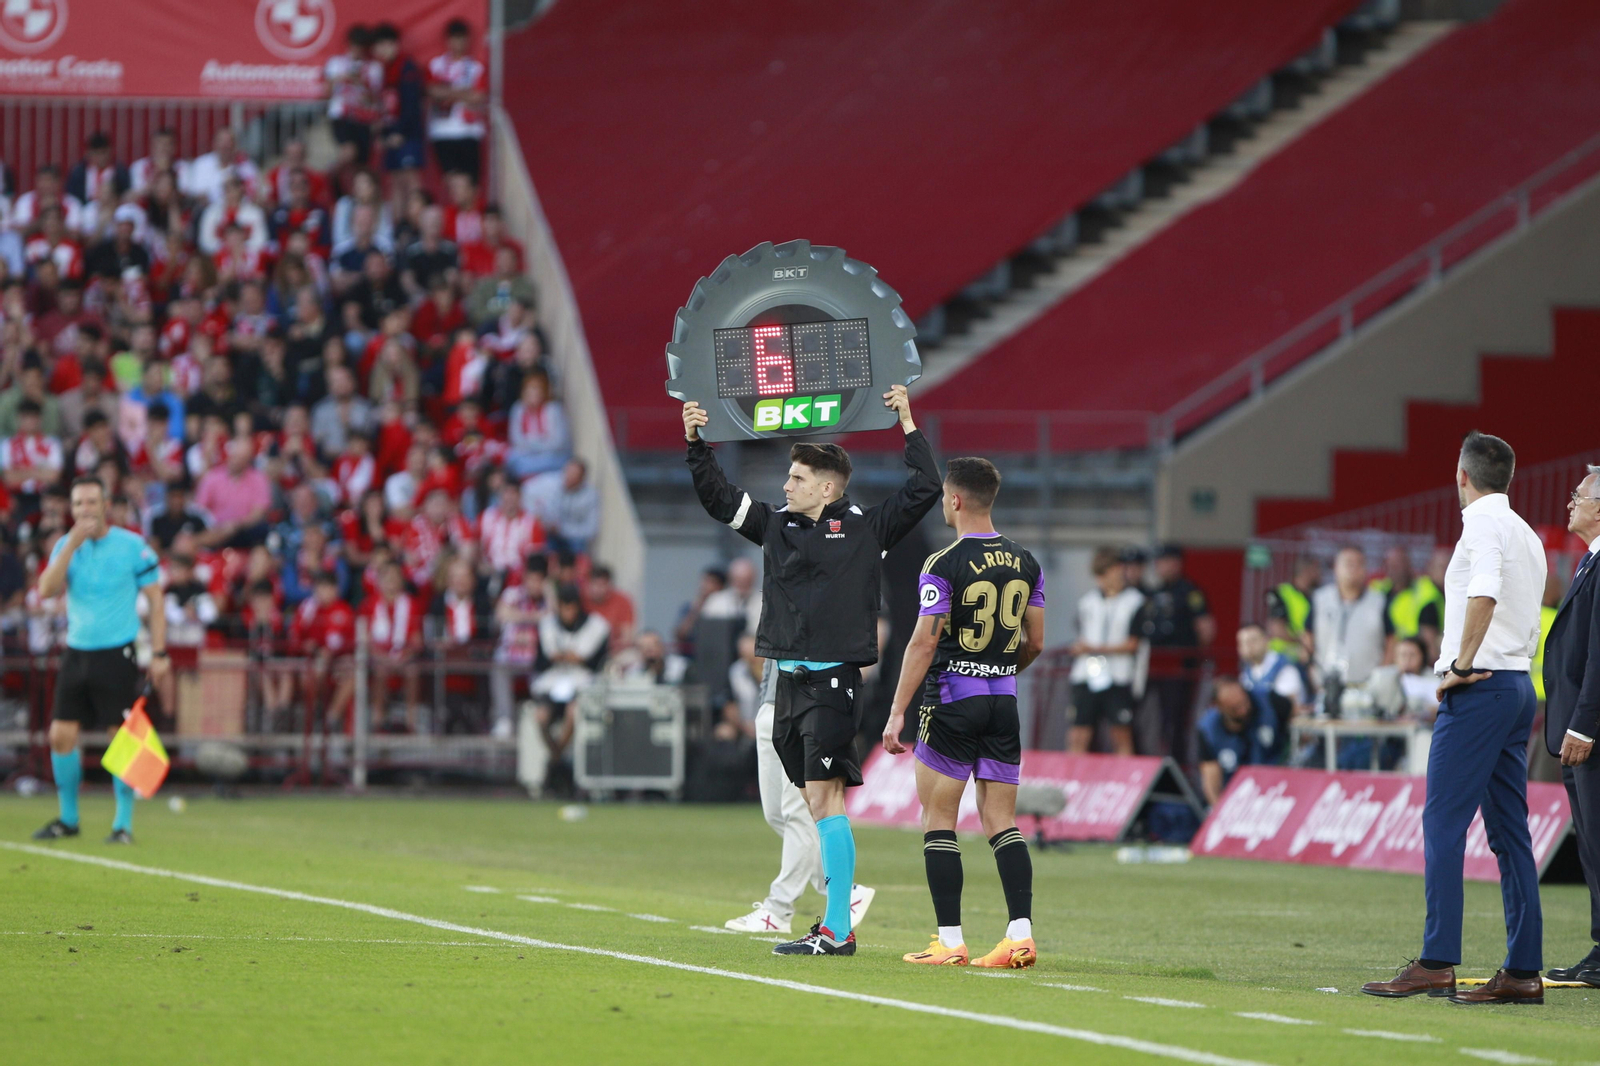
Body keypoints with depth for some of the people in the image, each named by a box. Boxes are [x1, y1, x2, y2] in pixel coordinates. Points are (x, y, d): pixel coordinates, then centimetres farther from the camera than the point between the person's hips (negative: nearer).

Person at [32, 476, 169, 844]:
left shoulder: (132, 546, -5)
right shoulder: (66, 546, 6)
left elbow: (155, 599, -1)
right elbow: (46, 590, -9)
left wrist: (159, 654, -6)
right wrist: (73, 544, -17)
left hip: (117, 655, -4)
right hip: (76, 654, 4)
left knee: (121, 737, -6)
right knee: (61, 735, 2)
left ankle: (123, 824, 2)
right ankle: (68, 819, 16)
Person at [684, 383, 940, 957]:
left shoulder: (865, 530, 0)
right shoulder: (777, 526, 14)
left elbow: (925, 489, -3)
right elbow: (717, 496, 21)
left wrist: (909, 425, -2)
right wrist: (697, 445, 12)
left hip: (834, 679, -6)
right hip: (790, 678, 6)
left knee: (825, 799, -12)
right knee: (819, 804, 8)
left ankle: (837, 931, -14)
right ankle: (836, 921, 11)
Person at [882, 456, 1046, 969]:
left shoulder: (943, 564, -11)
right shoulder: (1025, 563, 7)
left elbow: (925, 642, -14)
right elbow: (1035, 642, 12)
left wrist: (897, 712, -11)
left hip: (953, 700, -5)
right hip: (1004, 704, 5)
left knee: (939, 820, 2)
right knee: (1001, 821, 7)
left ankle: (949, 941, -1)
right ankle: (1020, 932, -4)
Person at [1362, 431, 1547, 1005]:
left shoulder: (1483, 524, -9)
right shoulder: (1527, 535, 19)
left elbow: (1485, 592, -26)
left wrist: (1462, 664, -20)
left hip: (1479, 689, -9)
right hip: (1520, 687, 9)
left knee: (1443, 823, -10)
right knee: (1510, 832, 8)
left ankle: (1436, 962, -15)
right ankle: (1523, 972, 6)